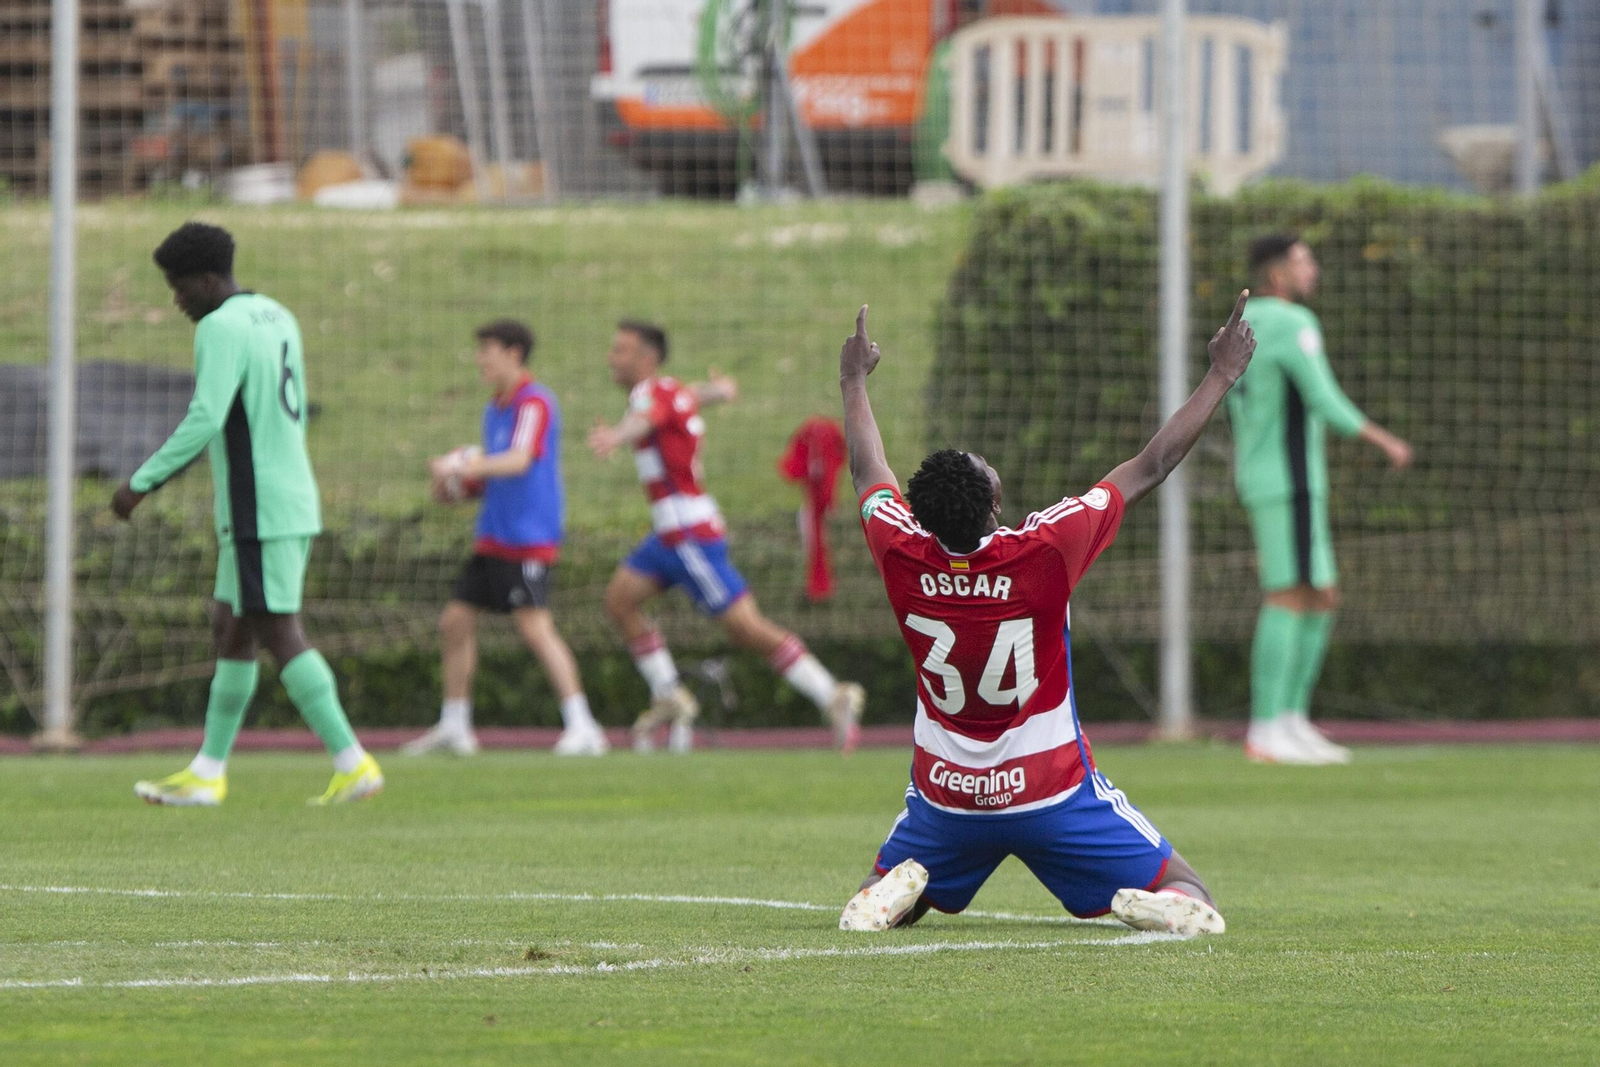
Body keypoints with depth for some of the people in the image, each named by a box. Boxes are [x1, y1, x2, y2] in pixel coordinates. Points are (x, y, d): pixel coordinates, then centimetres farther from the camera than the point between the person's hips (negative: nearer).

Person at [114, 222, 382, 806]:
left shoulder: (221, 329, -15)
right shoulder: (278, 318, 15)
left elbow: (204, 421, -24)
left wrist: (141, 483, -18)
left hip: (257, 512, -10)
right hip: (294, 502, 10)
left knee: (280, 636, -8)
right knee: (230, 629, 14)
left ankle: (353, 763, -11)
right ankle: (207, 773, 17)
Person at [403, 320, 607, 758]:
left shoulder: (535, 403, -11)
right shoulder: (495, 409, 17)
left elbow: (519, 459, -26)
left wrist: (463, 467, -39)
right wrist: (454, 485, 7)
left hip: (528, 541, -10)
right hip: (494, 538, 10)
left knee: (535, 627, -18)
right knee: (455, 622, 10)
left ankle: (582, 727, -18)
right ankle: (454, 726, 20)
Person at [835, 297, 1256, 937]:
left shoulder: (903, 555, -13)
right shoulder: (1043, 552, -22)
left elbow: (867, 470, 9)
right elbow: (1150, 468, -12)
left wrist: (854, 382, 26)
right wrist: (1221, 377, -2)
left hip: (946, 793, 3)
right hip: (1052, 790, -3)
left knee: (882, 898, 27)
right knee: (1192, 898, 5)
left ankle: (896, 889, -7)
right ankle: (1160, 907, -28)